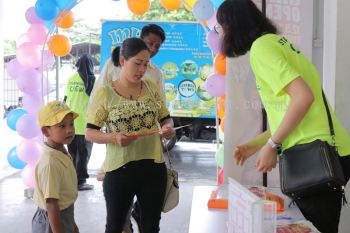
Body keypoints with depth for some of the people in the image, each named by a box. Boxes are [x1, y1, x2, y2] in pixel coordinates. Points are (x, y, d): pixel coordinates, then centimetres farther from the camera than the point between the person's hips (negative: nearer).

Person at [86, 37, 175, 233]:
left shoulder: (151, 87, 4)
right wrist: (114, 138, -23)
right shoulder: (105, 93, -7)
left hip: (154, 167, 3)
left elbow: (166, 119, 12)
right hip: (119, 170, -3)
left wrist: (169, 128, -11)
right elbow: (90, 133, -4)